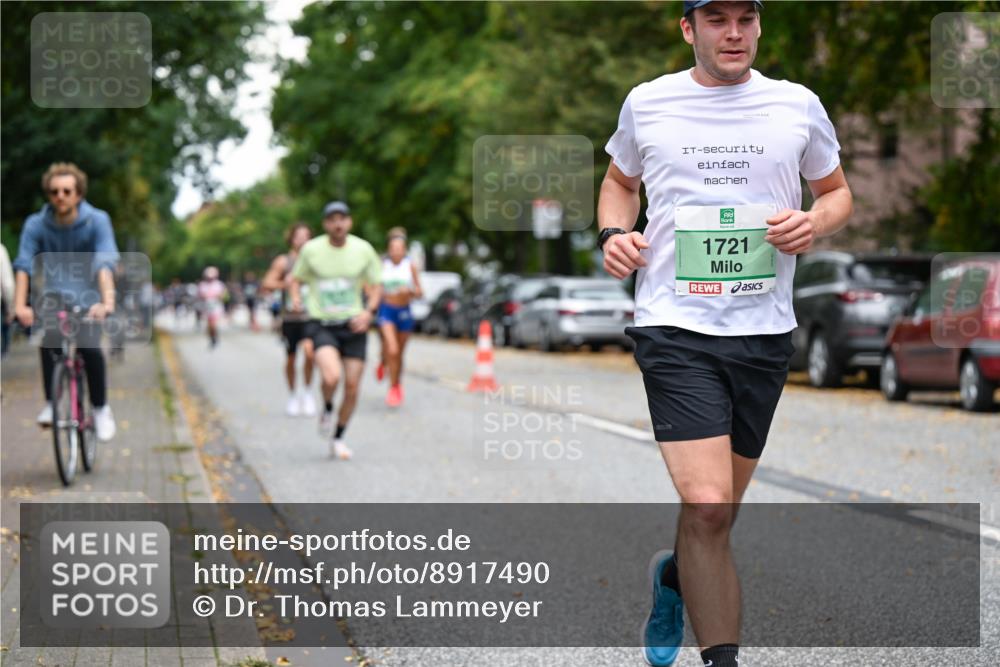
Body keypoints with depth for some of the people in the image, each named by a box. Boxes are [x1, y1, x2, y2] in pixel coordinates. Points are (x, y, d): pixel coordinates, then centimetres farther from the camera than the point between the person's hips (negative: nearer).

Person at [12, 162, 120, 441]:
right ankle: (51, 404, -13)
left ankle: (101, 408, -4)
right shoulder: (36, 224, -9)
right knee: (50, 342, -27)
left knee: (90, 348, -24)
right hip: (54, 296, 1)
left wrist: (107, 302, -40)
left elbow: (105, 263, -25)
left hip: (87, 299, -1)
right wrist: (20, 305, -33)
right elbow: (24, 264, -18)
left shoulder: (97, 221, -13)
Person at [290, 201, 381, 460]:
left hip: (353, 325, 2)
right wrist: (296, 298, -12)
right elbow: (297, 279, 10)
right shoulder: (311, 250, -4)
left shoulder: (363, 249, -1)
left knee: (352, 387, 0)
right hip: (322, 325, -2)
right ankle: (327, 410, 7)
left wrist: (369, 312, -9)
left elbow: (376, 286, 9)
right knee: (331, 376, -26)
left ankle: (338, 439, 21)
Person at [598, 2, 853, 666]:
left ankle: (676, 577, 46)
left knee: (717, 514, 13)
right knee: (707, 509, -18)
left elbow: (838, 191, 18)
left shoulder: (799, 105, 5)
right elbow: (620, 181, 22)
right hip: (675, 329, -2)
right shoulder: (647, 103, 4)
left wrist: (814, 222, -4)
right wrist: (614, 233, 1)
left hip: (765, 333, 3)